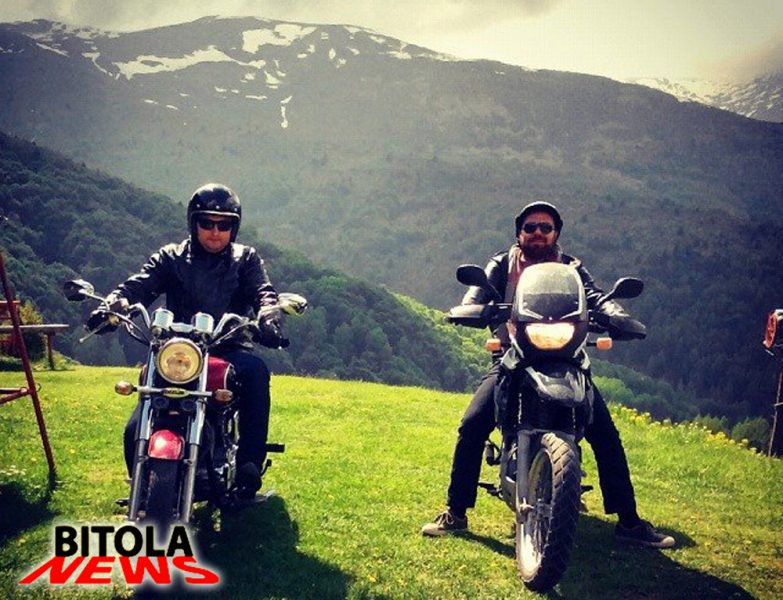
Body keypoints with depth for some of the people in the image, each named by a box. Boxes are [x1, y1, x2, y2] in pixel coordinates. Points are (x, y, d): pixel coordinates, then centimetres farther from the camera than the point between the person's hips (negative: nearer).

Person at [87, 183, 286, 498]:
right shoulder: (171, 258, 14)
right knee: (136, 430, -17)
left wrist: (268, 318, -29)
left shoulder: (245, 259, 14)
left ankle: (250, 461, -27)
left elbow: (263, 292, -4)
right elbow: (139, 285, -3)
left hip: (229, 348, -1)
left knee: (255, 369, -36)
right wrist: (111, 306, -26)